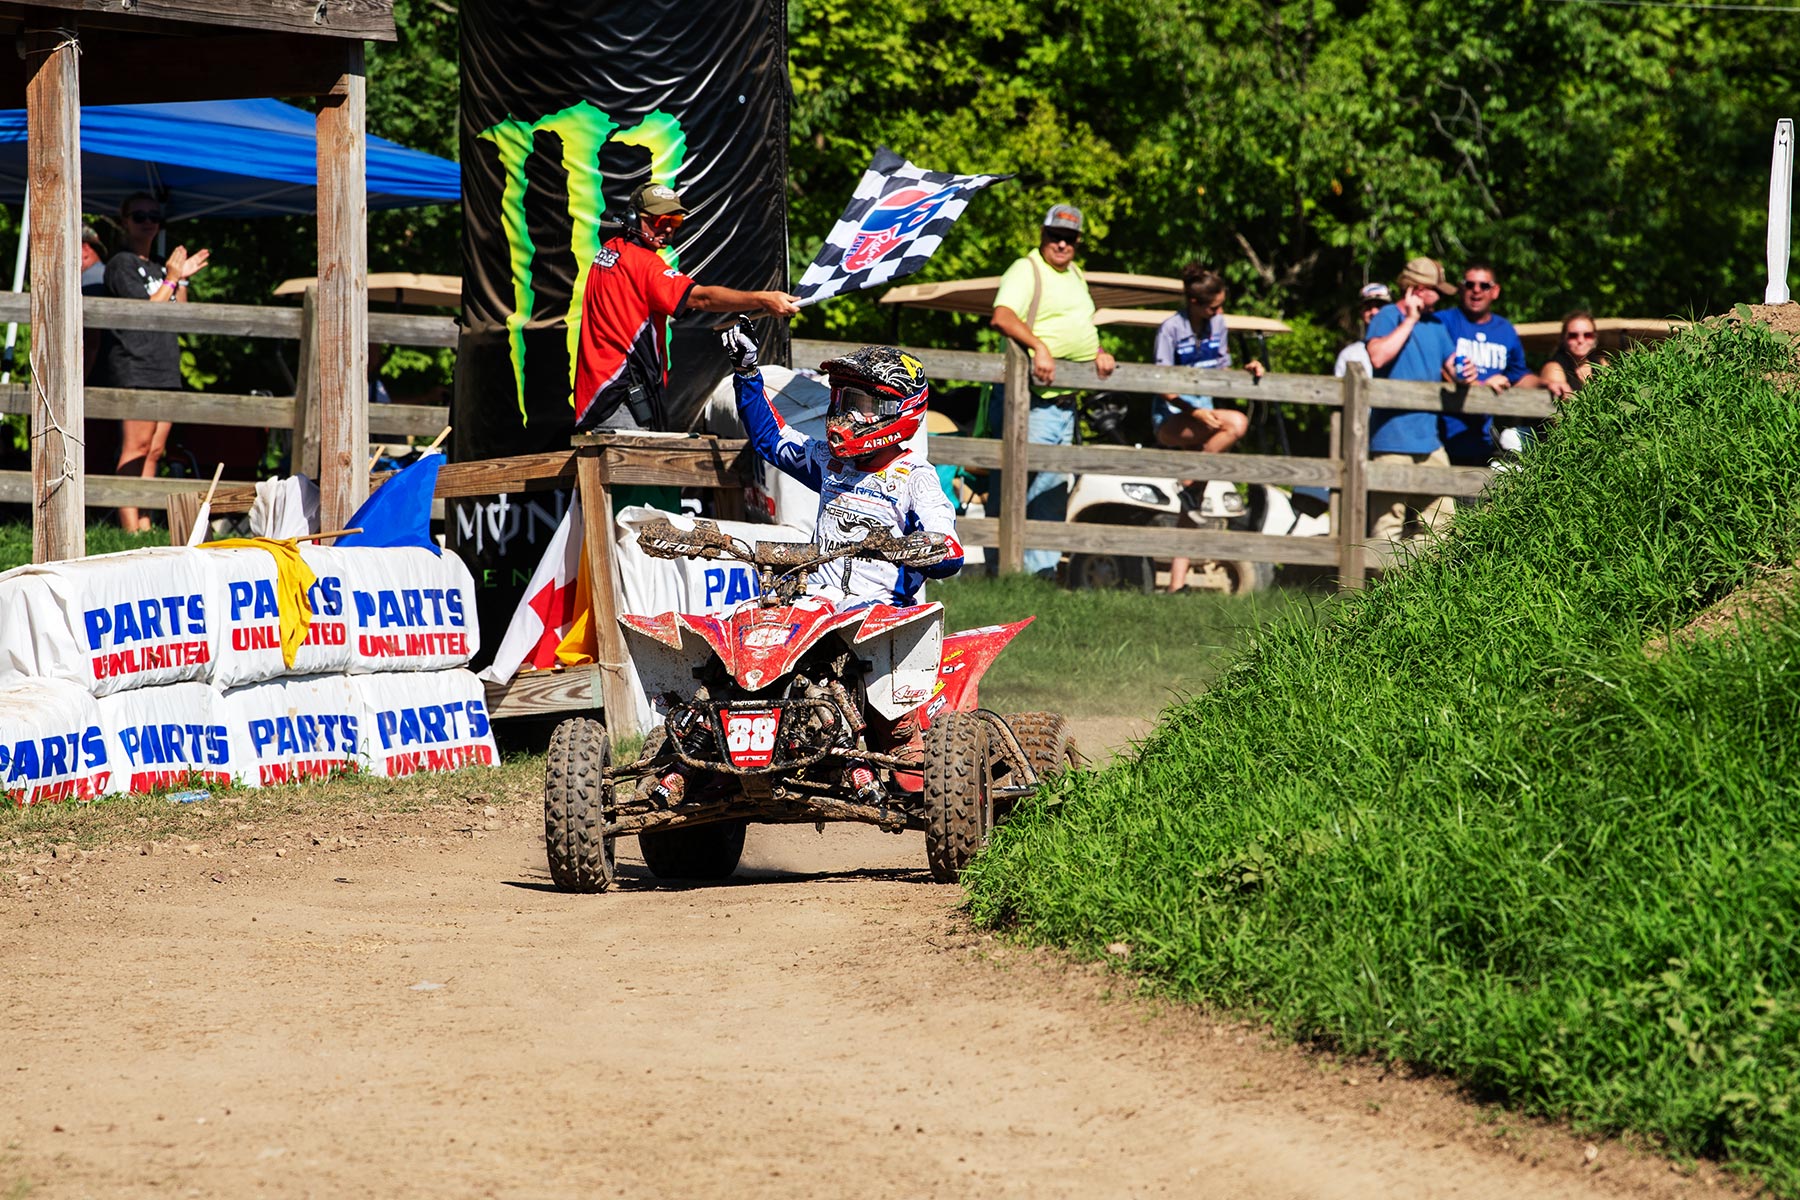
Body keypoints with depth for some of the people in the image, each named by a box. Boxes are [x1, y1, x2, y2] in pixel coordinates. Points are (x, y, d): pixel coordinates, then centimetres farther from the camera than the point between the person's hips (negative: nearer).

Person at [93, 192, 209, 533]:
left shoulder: (158, 267, 22)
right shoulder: (121, 264, -2)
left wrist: (183, 279, 10)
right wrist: (172, 278, -3)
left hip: (165, 369, 8)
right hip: (134, 365, -8)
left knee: (154, 451, 4)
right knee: (137, 446, -14)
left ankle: (145, 526, 4)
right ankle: (130, 527, -17)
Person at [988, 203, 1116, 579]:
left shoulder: (1075, 274, 21)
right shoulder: (1026, 270, -6)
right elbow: (1002, 317, -21)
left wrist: (1099, 353, 10)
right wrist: (1039, 346, -32)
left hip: (1068, 399, 9)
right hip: (1037, 396, -9)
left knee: (1054, 486, 10)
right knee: (1032, 484, -12)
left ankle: (1045, 568, 14)